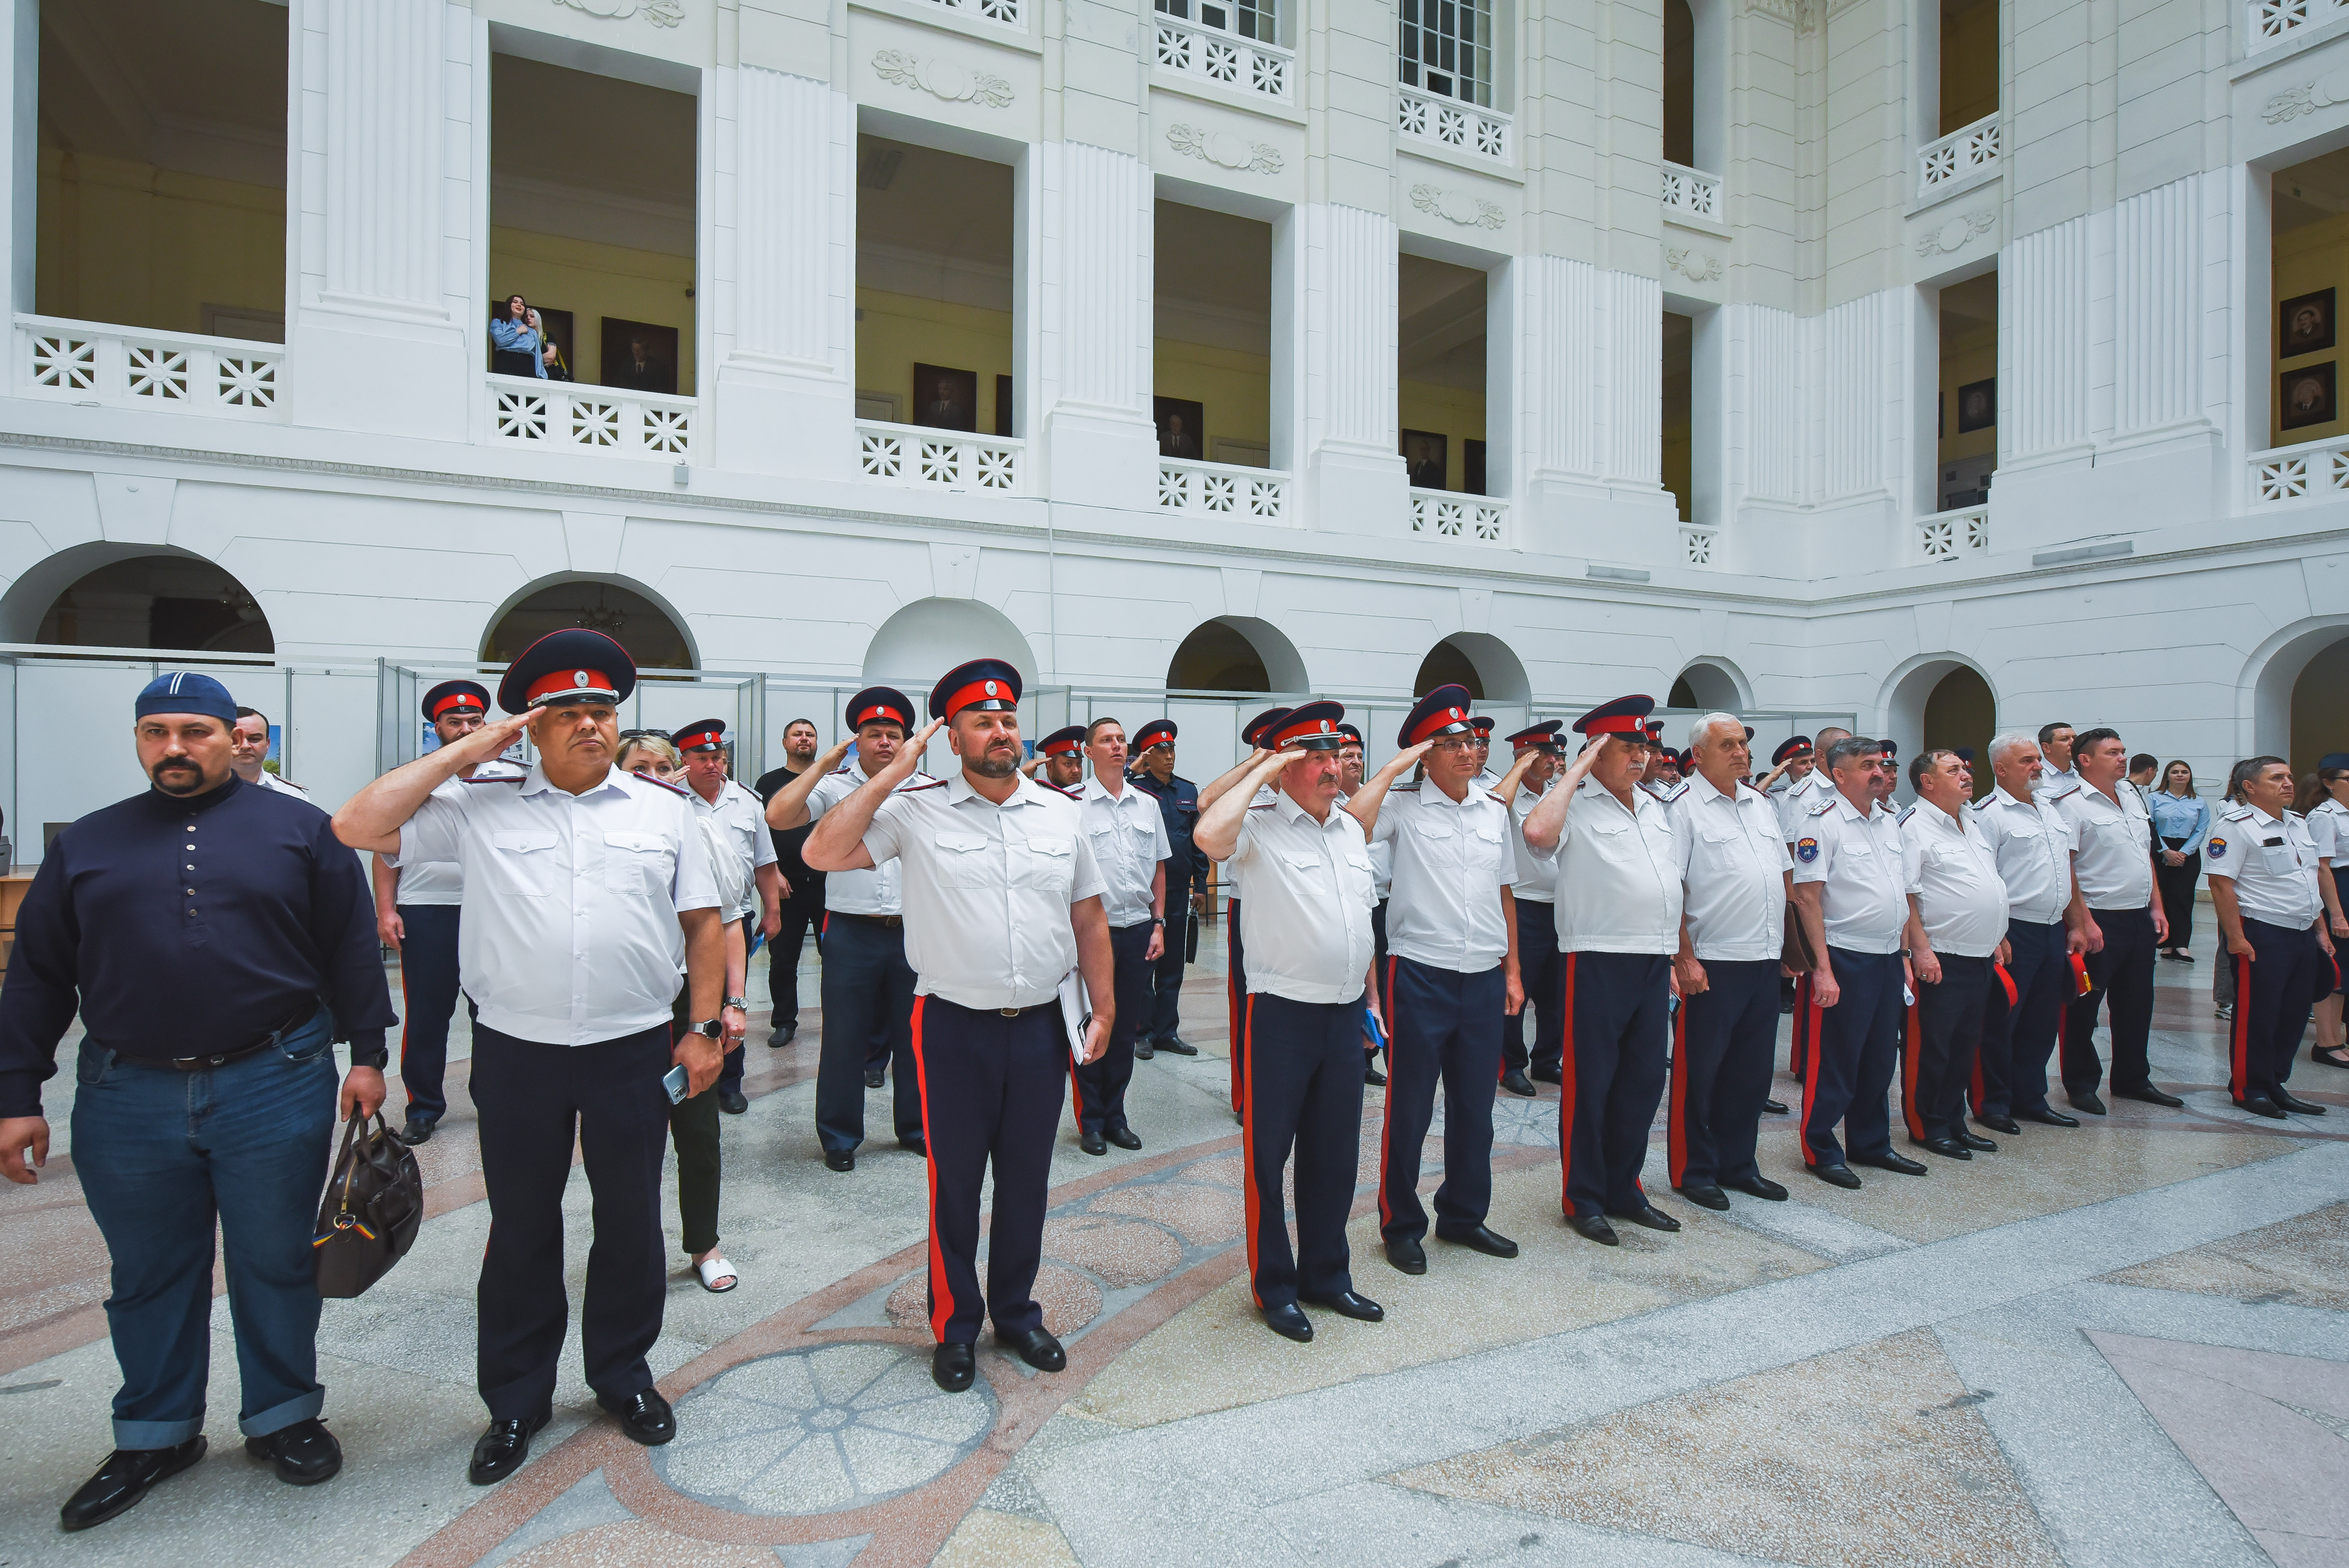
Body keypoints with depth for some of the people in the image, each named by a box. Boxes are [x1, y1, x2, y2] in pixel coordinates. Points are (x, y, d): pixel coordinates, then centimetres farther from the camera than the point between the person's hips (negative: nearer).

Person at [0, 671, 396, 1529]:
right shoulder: (85, 845, 9)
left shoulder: (299, 830, 3)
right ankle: (155, 1434, 33)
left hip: (276, 1086, -2)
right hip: (126, 1099, 2)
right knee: (149, 1275, 15)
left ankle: (283, 1416, 26)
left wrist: (366, 1054, -2)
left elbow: (351, 948, 2)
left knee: (276, 1265, 8)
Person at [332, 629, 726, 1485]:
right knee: (521, 1228, 13)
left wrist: (705, 1028, 0)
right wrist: (465, 750, -4)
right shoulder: (482, 810, 3)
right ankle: (516, 1398, 33)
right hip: (518, 1054, 0)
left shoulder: (664, 810, 4)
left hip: (634, 1051, 1)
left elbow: (703, 924, 5)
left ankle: (623, 1373, 34)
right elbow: (357, 827, -5)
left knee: (631, 1222, 13)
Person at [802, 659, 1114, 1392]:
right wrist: (891, 774, -15)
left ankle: (1017, 1311, 36)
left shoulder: (1060, 812, 5)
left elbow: (1089, 918, 11)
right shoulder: (917, 809, -6)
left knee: (1027, 1180, 16)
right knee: (955, 1184, 10)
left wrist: (1104, 1007, 6)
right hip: (954, 1028, -3)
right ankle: (956, 1325, 30)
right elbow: (823, 854, -16)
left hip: (1040, 1025, 3)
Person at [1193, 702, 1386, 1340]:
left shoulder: (1352, 827, 11)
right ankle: (1275, 1287, 23)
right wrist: (1261, 768, -21)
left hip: (1345, 1015, 7)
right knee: (1268, 1155, 6)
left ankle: (1326, 1274, 33)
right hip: (1281, 1015, -6)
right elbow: (1209, 835, -33)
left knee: (1335, 1154, 17)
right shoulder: (1260, 827, -10)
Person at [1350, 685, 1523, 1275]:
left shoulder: (1495, 810, 10)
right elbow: (1351, 827, -27)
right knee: (1410, 1110, 6)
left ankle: (1464, 1214, 34)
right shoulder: (1403, 805, -6)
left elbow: (1504, 895, 17)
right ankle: (1401, 1226, 23)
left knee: (1475, 1106, 16)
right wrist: (1395, 766, -17)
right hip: (1422, 976, -5)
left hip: (1484, 979, 5)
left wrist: (1512, 970, 14)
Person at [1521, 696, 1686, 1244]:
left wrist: (1674, 958, 18)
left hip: (1654, 961, 7)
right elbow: (1537, 831, -31)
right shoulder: (1576, 805, -7)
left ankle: (1624, 1189, 28)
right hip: (1597, 961, -7)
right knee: (1589, 1084, 2)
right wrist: (1576, 772, -18)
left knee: (1644, 1080, 14)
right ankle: (1582, 1199, 15)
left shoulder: (1655, 808, 17)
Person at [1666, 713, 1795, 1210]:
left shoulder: (1762, 804, 15)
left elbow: (1786, 875, 21)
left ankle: (1737, 1165, 28)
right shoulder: (1683, 808, -8)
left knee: (1752, 1072, 15)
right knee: (1698, 1075, 3)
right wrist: (1685, 958, -17)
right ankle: (1693, 1173, 15)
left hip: (1765, 962, 7)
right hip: (1712, 966, -7)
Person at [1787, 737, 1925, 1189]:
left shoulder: (1889, 821, 12)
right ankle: (1821, 1150, 12)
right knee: (1834, 1061, 0)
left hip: (1889, 957, 7)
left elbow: (1902, 892, 20)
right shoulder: (1823, 824, -11)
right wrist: (1823, 968, -19)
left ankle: (1871, 1143, 28)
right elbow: (1807, 897, -15)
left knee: (1880, 1059, 15)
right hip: (1846, 959, -7)